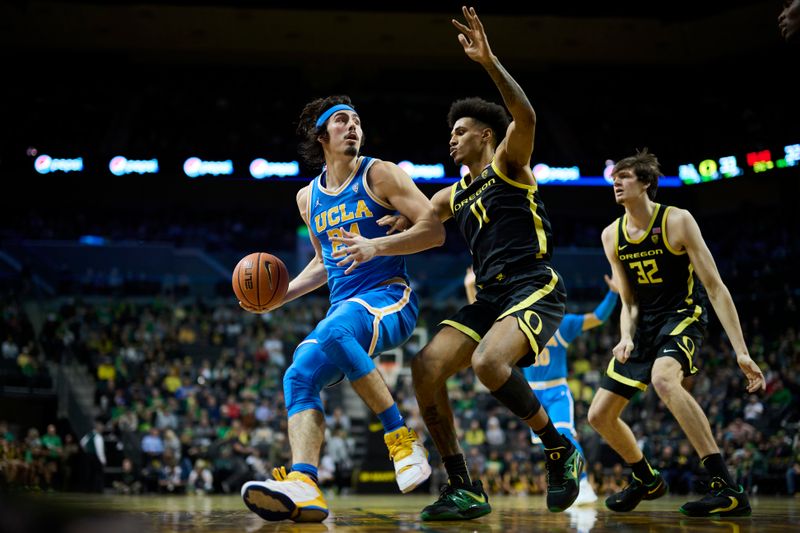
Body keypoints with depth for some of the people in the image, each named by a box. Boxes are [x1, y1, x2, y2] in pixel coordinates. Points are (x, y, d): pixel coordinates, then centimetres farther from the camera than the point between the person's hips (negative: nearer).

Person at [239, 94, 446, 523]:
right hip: (343, 307, 6)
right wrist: (282, 295, 16)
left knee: (336, 330, -37)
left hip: (390, 298, -6)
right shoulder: (308, 198, 19)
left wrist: (375, 246, -21)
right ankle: (303, 485, -37)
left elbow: (434, 229, -7)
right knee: (298, 377, -19)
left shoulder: (379, 174, 2)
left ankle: (401, 438, -30)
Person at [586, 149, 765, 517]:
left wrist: (741, 352, -22)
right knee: (600, 415, 6)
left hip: (683, 317, -7)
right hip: (644, 325, 7)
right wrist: (626, 337, -13)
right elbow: (629, 302, 10)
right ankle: (646, 480, 34)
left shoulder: (677, 221, -14)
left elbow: (715, 288, -16)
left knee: (663, 377, -40)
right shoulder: (612, 236, 3)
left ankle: (727, 489, -40)